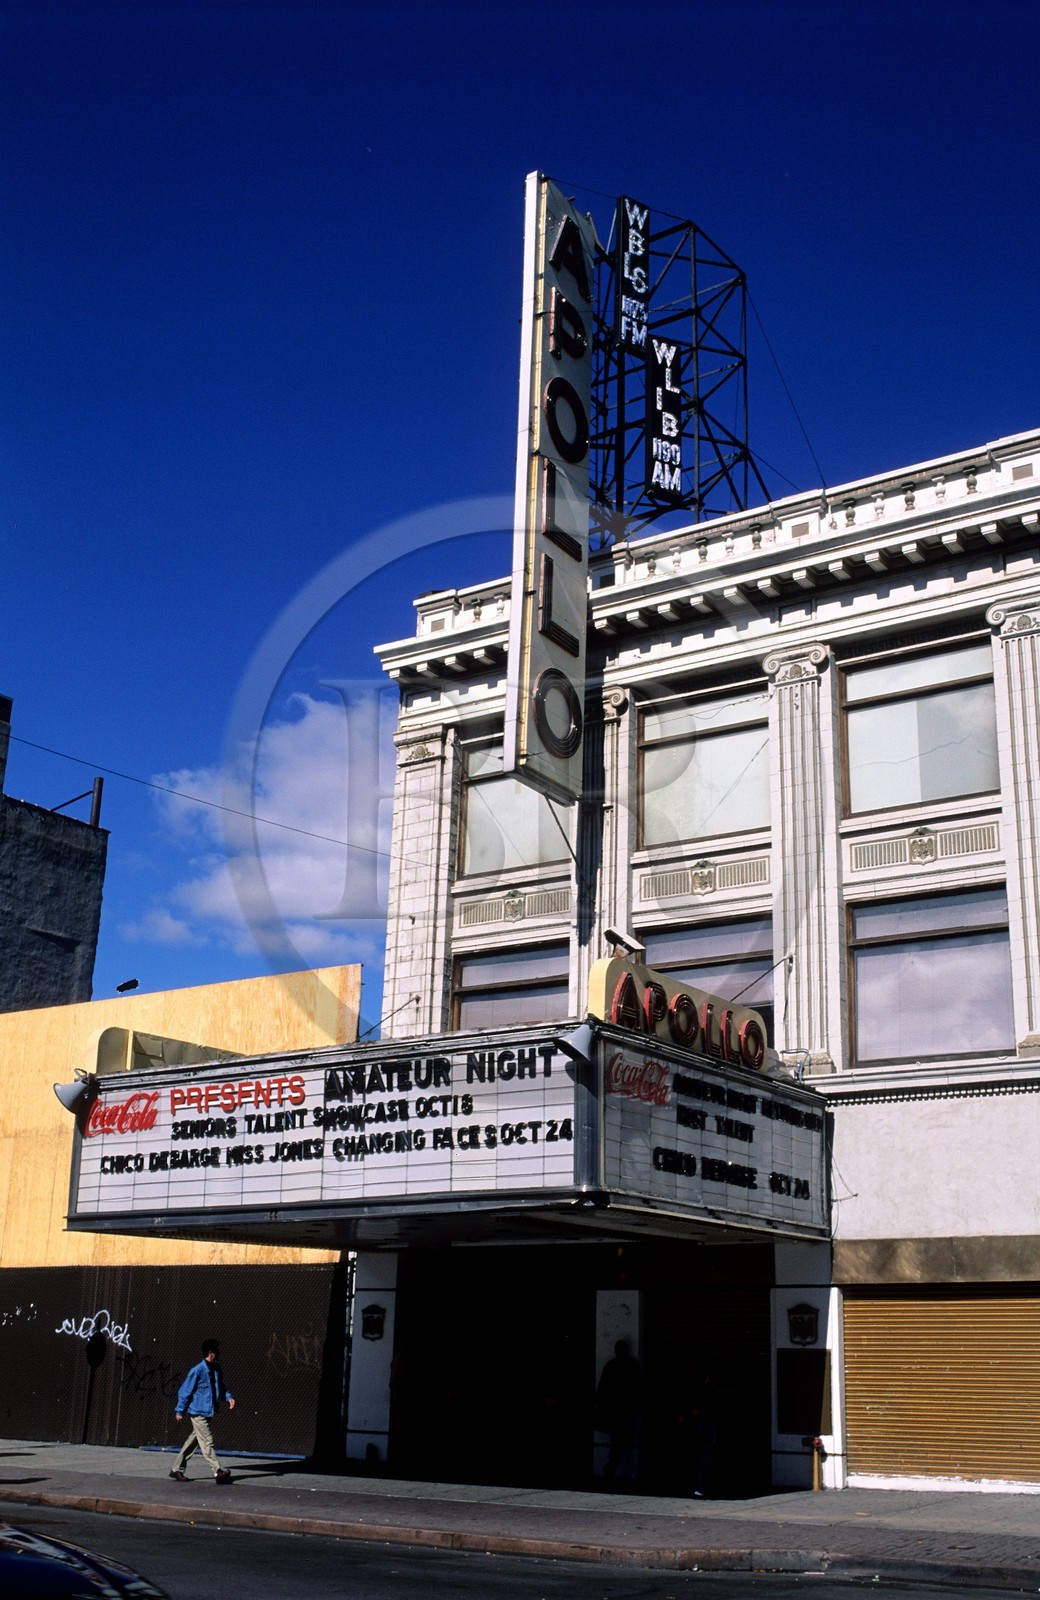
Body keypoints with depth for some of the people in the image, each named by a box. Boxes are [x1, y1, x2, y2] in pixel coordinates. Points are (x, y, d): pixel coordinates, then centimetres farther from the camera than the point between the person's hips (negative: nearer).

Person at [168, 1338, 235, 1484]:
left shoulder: (216, 1370, 7)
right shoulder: (198, 1371, -16)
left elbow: (221, 1387, 19)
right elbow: (185, 1391, -10)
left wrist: (229, 1397, -1)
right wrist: (180, 1411, -7)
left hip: (209, 1412, 8)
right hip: (198, 1412, -8)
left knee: (193, 1442, 14)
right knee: (207, 1442, -9)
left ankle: (178, 1470, 24)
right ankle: (219, 1471, -13)